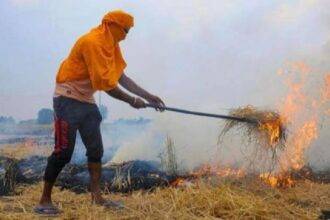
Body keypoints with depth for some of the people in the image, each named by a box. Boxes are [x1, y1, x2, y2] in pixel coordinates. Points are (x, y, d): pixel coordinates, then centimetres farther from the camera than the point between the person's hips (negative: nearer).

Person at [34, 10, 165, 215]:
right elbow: (106, 83, -23)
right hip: (68, 100, -10)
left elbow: (121, 77, 10)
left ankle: (97, 196, 12)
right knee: (63, 152, -10)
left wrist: (149, 96, 6)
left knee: (96, 150, 8)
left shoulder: (109, 45, 10)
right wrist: (132, 101, -15)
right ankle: (44, 200, -2)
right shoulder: (92, 42, -20)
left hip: (86, 102, 10)